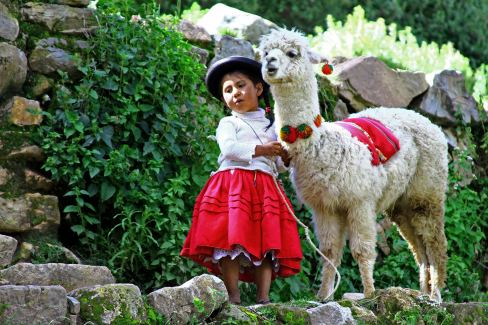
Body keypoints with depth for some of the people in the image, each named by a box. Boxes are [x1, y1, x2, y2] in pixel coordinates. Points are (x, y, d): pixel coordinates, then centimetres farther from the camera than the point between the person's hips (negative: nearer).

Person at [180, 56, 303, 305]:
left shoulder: (270, 126, 25)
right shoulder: (228, 123, 12)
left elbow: (277, 166, 26)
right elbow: (229, 148, -10)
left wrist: (284, 159, 4)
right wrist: (261, 150, -13)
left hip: (265, 188, 4)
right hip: (233, 185, -4)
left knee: (266, 243, -6)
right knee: (231, 240, -14)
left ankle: (263, 297, -8)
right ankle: (233, 297, -13)